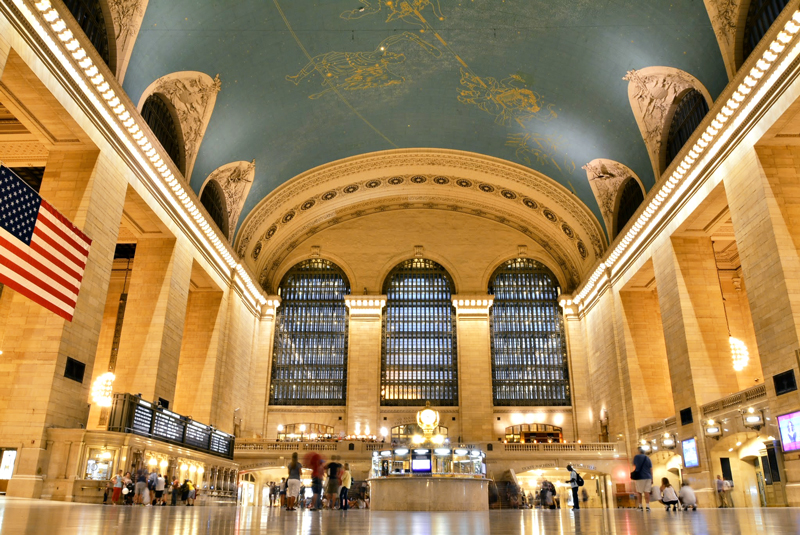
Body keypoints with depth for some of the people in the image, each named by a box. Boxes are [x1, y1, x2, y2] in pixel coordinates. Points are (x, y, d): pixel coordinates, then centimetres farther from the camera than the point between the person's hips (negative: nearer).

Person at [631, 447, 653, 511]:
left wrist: (634, 478, 2)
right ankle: (648, 506, -9)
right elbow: (651, 469, 8)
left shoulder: (636, 457, 4)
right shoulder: (648, 458, 13)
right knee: (646, 492, 0)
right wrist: (652, 479, 12)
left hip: (639, 477, -3)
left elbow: (634, 467, -1)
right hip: (648, 477, 3)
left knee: (639, 492, 5)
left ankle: (640, 506, 4)